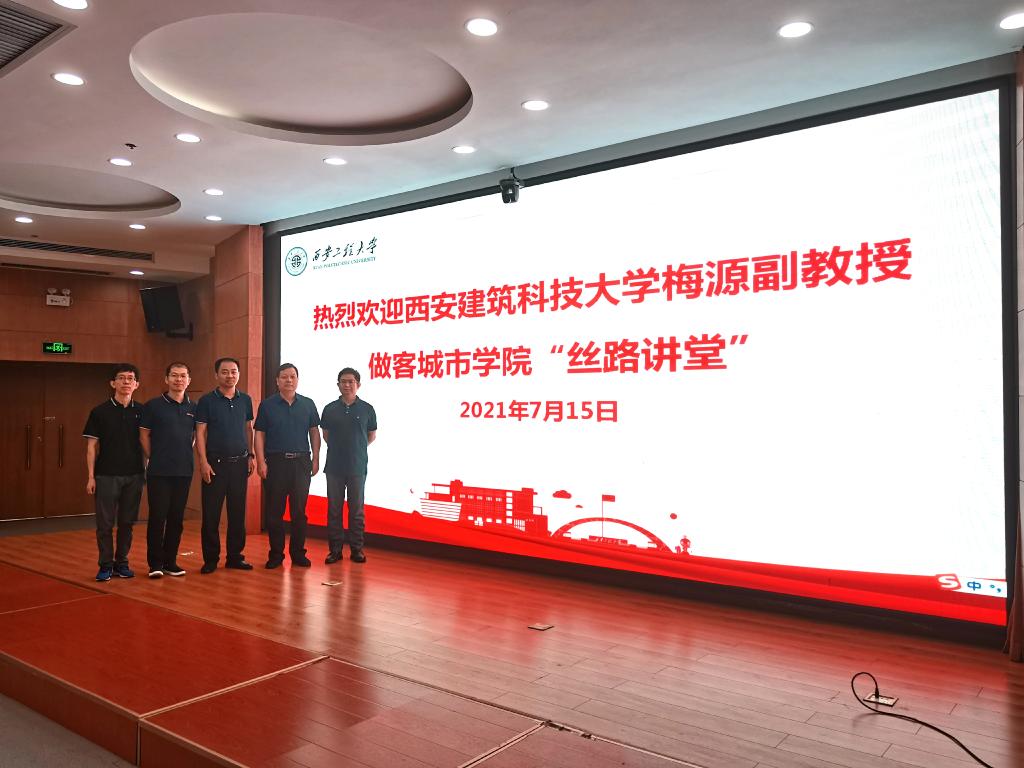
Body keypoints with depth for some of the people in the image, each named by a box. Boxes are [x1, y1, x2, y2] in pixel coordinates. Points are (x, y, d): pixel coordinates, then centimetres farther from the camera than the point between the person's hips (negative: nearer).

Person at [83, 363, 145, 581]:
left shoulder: (141, 412, 5)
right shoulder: (100, 412, -1)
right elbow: (91, 446, 0)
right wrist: (91, 476, -5)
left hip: (134, 475, 2)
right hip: (107, 475, -2)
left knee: (127, 522, 8)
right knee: (105, 523, 2)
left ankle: (122, 562, 19)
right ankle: (105, 565, 13)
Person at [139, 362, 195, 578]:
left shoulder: (193, 408, 8)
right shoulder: (153, 405, -1)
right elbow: (144, 435, 2)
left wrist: (185, 455, 7)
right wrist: (154, 459, 3)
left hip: (184, 471, 3)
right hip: (159, 472, -3)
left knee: (176, 518, 8)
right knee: (157, 517, -1)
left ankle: (170, 561, 17)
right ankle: (155, 563, 9)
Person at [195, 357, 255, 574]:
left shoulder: (245, 400, 8)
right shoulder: (207, 401, -3)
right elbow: (200, 433, -5)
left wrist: (251, 455, 8)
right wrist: (203, 462, -12)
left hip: (240, 463, 3)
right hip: (215, 462, -3)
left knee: (237, 512, 8)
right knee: (211, 514, 1)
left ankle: (235, 556, 18)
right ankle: (210, 559, 11)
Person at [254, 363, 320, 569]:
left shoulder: (308, 404, 7)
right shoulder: (267, 405, 3)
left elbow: (314, 432, 10)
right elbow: (259, 434, 1)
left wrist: (316, 459, 3)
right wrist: (261, 461, -7)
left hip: (301, 462, 1)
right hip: (275, 462, -1)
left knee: (299, 511, 5)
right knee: (274, 511, 4)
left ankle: (298, 553, 14)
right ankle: (276, 554, 14)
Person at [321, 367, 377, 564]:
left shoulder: (367, 409, 0)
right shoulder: (330, 409, 4)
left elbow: (372, 436, 11)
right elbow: (326, 435, 16)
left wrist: (356, 448, 9)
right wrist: (339, 448, 10)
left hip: (358, 468, -1)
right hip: (334, 467, 1)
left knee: (356, 510, 5)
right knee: (334, 509, 6)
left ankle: (356, 549, 14)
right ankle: (335, 549, 14)